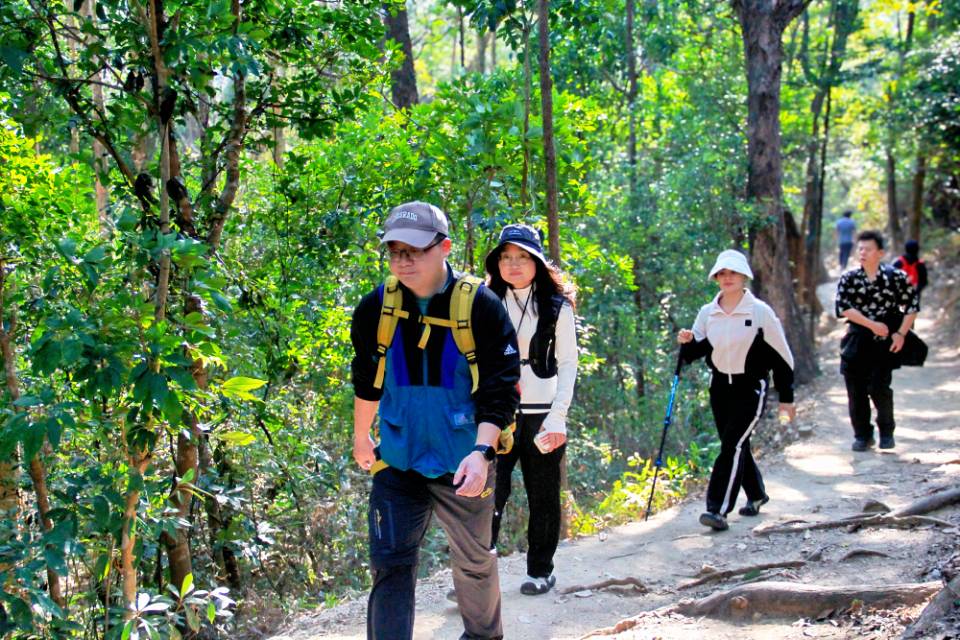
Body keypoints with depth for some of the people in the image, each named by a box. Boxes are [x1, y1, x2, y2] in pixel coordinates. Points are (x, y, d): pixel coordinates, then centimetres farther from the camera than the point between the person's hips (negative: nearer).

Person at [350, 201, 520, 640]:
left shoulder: (482, 308, -14)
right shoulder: (376, 308, -5)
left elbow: (500, 391, -15)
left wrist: (482, 451, -27)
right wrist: (361, 436, 22)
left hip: (462, 467, -1)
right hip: (397, 464, 2)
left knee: (474, 562, 17)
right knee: (390, 564, -7)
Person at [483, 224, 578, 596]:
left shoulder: (557, 307, 2)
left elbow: (567, 364, 1)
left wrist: (558, 416, -9)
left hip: (542, 413, -1)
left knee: (542, 495, 7)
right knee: (490, 488, -13)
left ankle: (540, 569, 19)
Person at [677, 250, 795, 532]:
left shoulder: (760, 311, -8)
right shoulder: (707, 312, 2)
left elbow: (781, 355, -3)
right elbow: (696, 352, 8)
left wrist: (786, 398, -1)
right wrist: (687, 342, -16)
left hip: (751, 387, -5)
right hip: (720, 387, 5)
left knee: (733, 445, -16)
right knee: (736, 446, 14)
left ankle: (718, 509, -19)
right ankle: (756, 495, 36)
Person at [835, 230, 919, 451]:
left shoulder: (895, 277, 0)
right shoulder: (848, 279, 2)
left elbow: (912, 305, 4)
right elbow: (844, 307, -9)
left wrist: (901, 333, -4)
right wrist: (872, 324, -16)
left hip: (884, 342, -2)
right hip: (856, 342, 2)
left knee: (879, 388, -10)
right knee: (856, 390, 1)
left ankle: (887, 432, 12)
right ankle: (862, 435, 15)